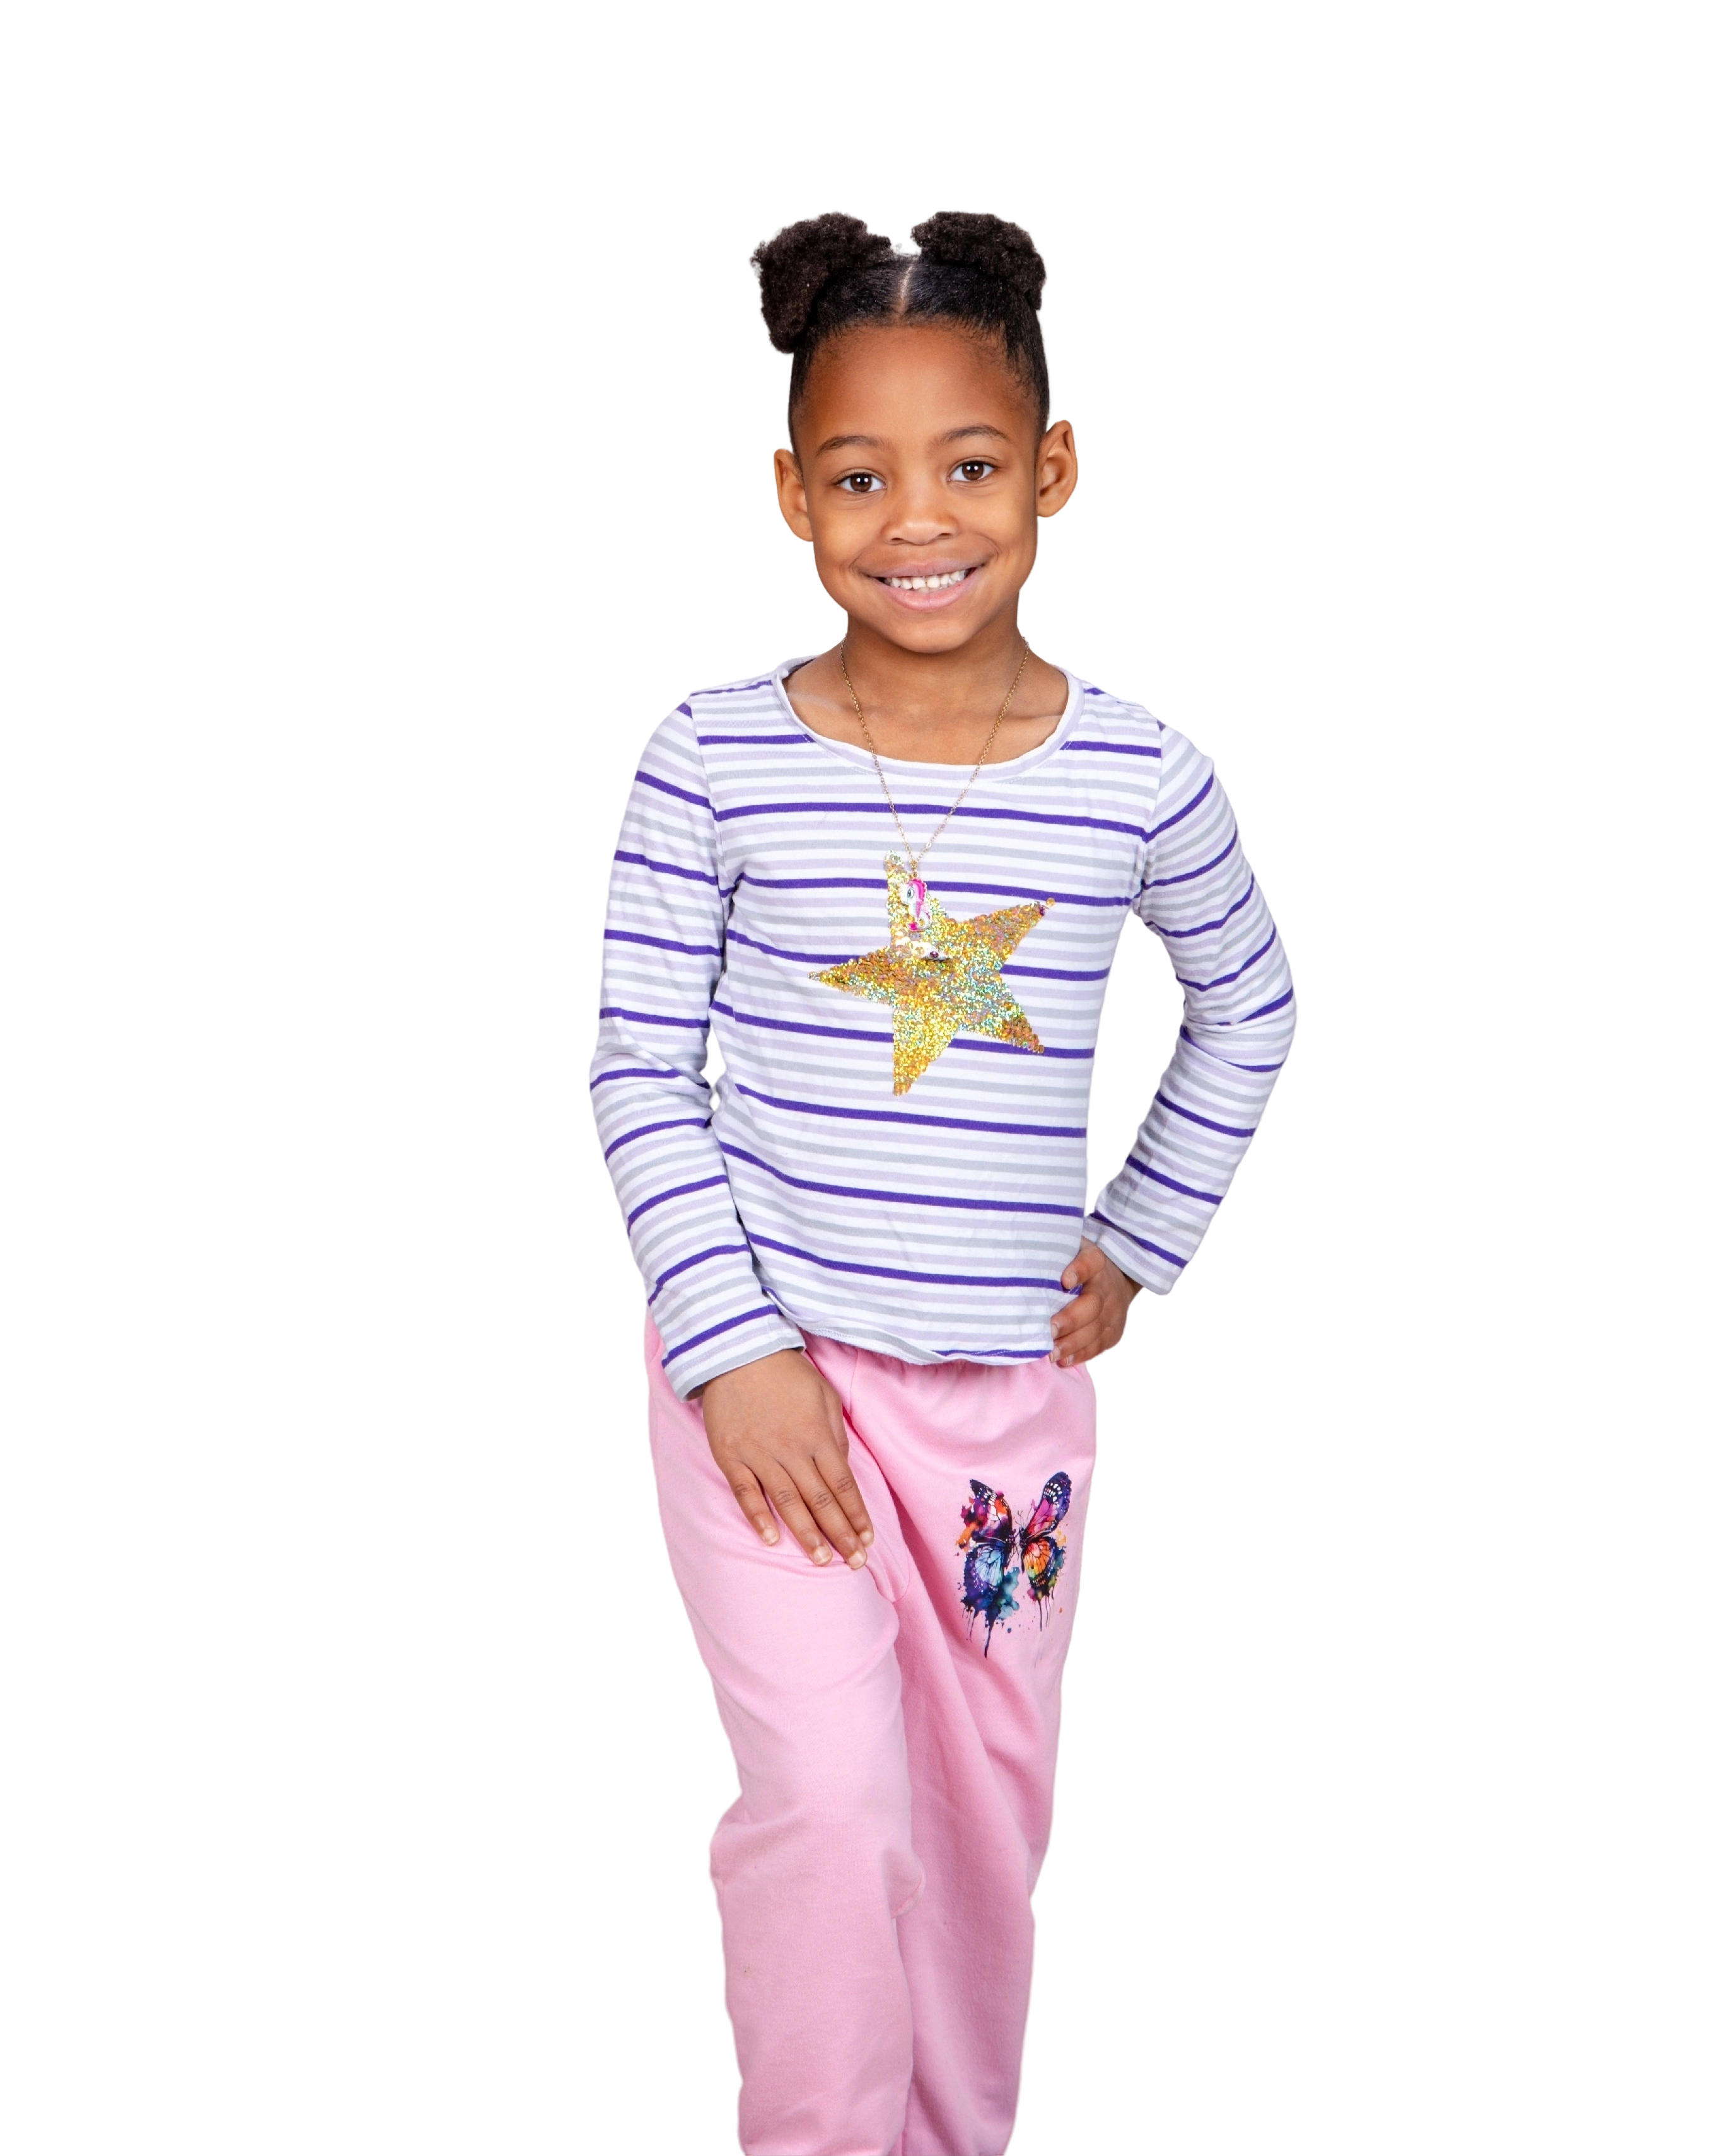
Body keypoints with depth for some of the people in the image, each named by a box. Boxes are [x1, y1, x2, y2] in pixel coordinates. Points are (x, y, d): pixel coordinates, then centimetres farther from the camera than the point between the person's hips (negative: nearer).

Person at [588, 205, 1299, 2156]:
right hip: (769, 1355, -2)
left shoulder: (1141, 779, -5)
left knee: (988, 1801, 15)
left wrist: (1139, 1247, 10)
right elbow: (639, 1071, -6)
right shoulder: (713, 764, -9)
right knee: (834, 1796, -12)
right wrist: (733, 1343, -13)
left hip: (1017, 1373, 3)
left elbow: (1249, 1011, 13)